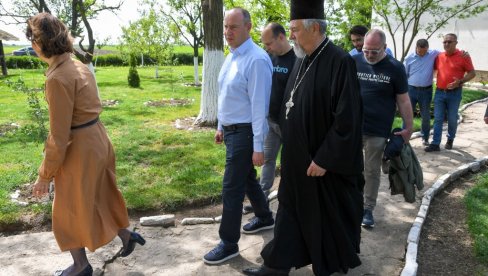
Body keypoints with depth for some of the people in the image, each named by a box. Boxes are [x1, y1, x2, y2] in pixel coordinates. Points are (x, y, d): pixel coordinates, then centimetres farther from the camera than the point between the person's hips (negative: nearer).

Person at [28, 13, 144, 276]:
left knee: (70, 210, 13)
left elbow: (59, 136, -22)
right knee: (97, 197, 27)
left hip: (80, 149, -8)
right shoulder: (79, 66, 3)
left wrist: (44, 175, -12)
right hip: (96, 140, 8)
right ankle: (126, 236, 41)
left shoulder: (58, 78, -23)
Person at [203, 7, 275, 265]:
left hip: (245, 132, -9)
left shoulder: (256, 60, -20)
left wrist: (258, 146, -21)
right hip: (230, 129, 9)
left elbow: (259, 105, -22)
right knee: (246, 177, 23)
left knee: (232, 188, -1)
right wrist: (221, 126, 20)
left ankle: (229, 244, 15)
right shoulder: (231, 57, 8)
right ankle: (264, 217, 45)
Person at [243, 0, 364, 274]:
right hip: (298, 156, 8)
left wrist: (324, 159, -19)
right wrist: (291, 147, 15)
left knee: (330, 214, 12)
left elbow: (346, 119, -22)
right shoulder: (302, 61, 6)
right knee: (291, 208, 14)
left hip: (325, 160, -8)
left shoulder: (340, 62, -20)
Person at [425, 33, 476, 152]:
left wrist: (460, 82, -19)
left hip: (454, 93, -3)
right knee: (437, 119, 2)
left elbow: (472, 73, -4)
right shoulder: (439, 56, 6)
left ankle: (450, 140, 28)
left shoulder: (463, 56, -6)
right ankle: (435, 143, 5)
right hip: (439, 92, 3)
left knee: (452, 119, 8)